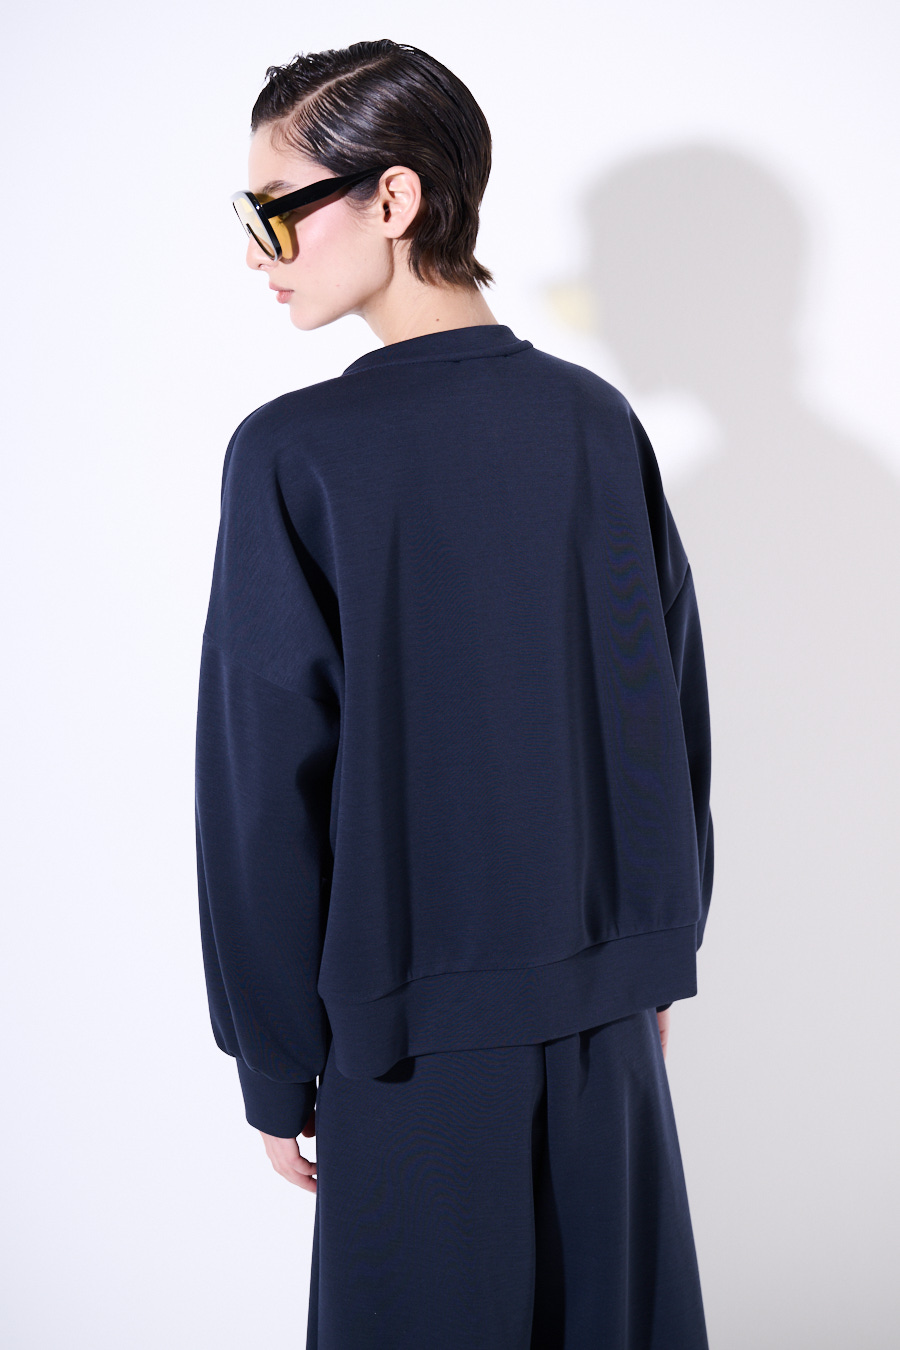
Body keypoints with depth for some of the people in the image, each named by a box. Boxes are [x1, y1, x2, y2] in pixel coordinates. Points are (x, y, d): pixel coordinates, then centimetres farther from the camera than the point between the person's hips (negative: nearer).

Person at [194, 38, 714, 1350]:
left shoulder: (295, 454, -16)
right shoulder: (597, 420, -2)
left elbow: (266, 781, -12)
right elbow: (675, 710, 5)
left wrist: (276, 1065, -2)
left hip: (422, 1039, -4)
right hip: (608, 1004, 5)